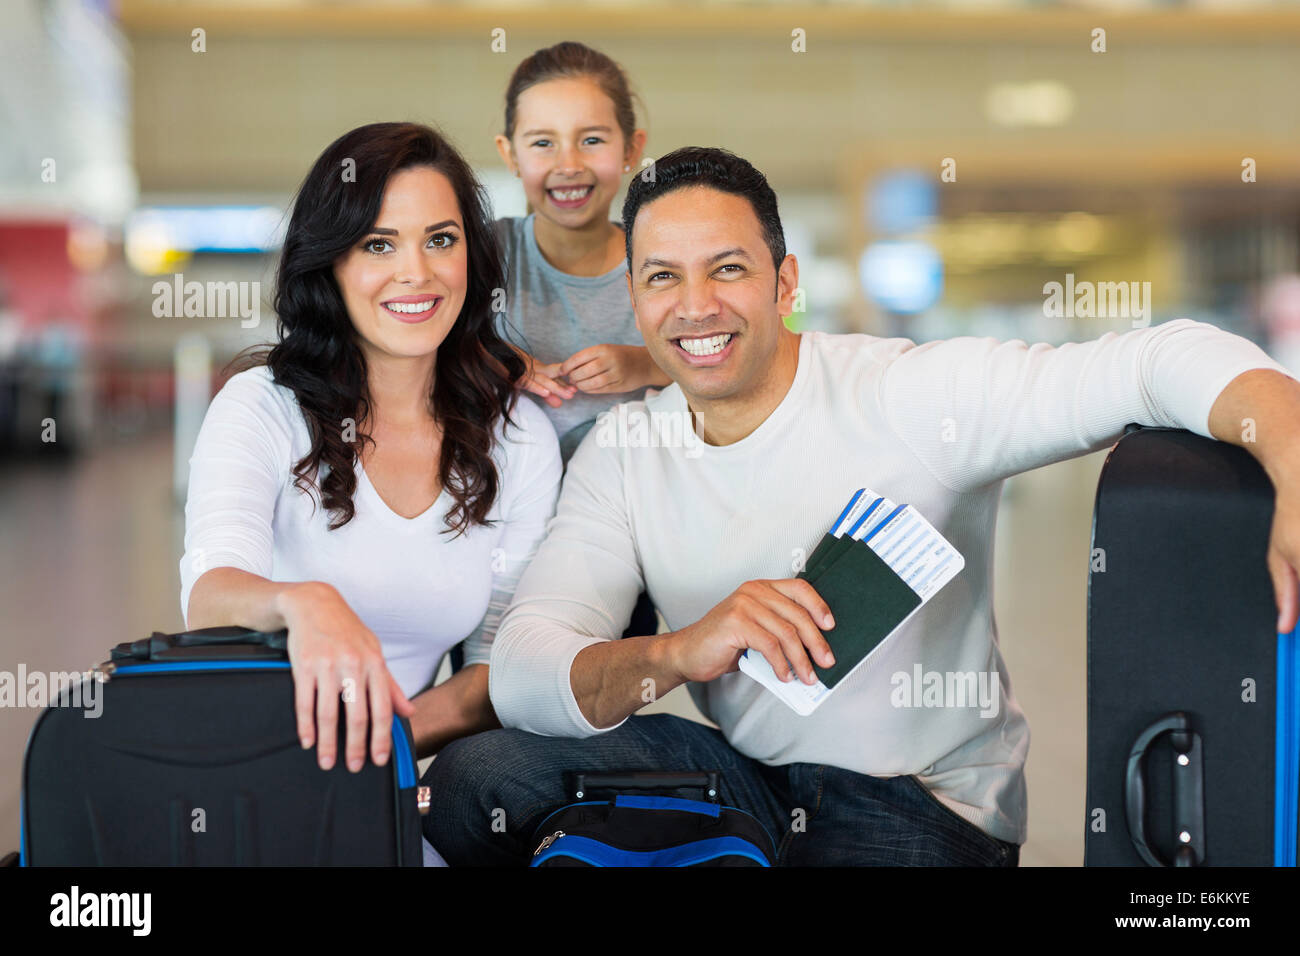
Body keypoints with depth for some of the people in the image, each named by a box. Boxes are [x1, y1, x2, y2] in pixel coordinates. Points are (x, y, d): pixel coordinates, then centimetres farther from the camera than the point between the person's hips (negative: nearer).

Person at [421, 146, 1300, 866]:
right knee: (475, 780, -11)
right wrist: (675, 655, -33)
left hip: (923, 805, -5)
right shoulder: (625, 452, -1)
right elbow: (521, 673, -12)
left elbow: (1168, 361, -24)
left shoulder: (912, 395, -15)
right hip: (747, 774, 5)